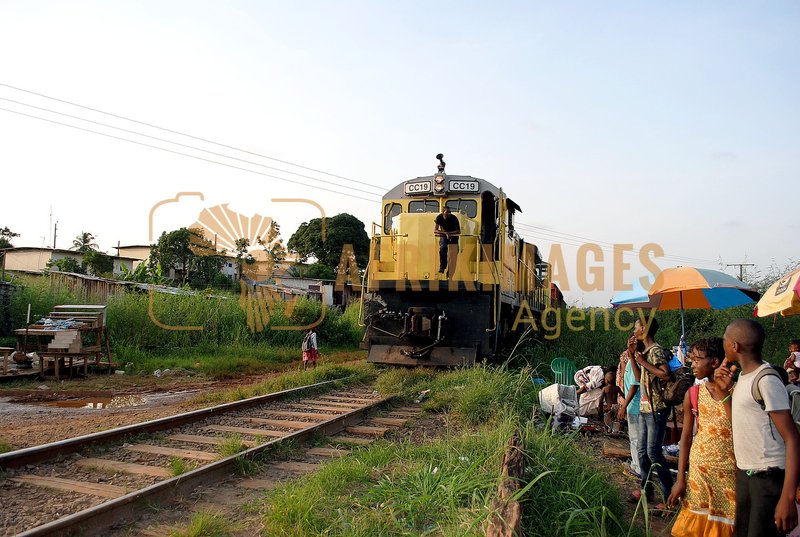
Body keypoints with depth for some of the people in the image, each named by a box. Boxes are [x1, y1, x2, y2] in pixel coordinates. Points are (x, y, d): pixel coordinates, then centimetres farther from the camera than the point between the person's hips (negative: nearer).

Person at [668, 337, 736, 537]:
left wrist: (723, 394, -21)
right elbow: (686, 436, 2)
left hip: (731, 469, -2)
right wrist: (680, 479, 0)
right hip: (701, 468, 2)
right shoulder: (693, 394, 0)